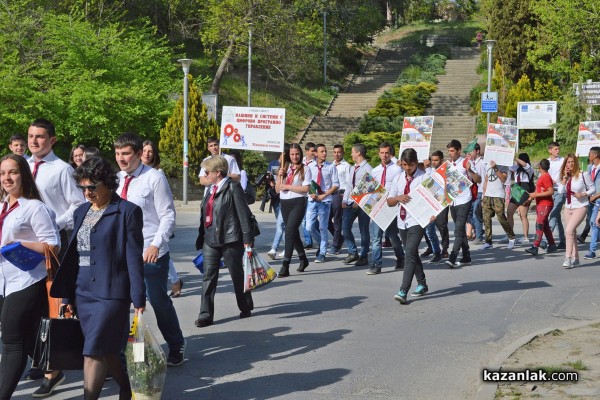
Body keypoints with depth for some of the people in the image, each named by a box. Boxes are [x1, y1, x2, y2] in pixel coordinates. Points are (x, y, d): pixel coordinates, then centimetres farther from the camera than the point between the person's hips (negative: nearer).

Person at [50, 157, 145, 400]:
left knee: (94, 351, -9)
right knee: (107, 351, 12)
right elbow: (73, 255, 15)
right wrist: (68, 295, 14)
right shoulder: (81, 212, 13)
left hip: (110, 293, -6)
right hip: (83, 293, 6)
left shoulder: (128, 212, -6)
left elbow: (134, 258, -8)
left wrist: (138, 298, -9)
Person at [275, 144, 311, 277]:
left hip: (298, 202, -6)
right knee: (293, 232, 16)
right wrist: (279, 176, -5)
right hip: (284, 203, 6)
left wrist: (287, 187, -11)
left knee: (290, 231, -16)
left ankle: (285, 266, -19)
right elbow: (277, 189, 10)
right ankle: (303, 259, 34)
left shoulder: (305, 169, -1)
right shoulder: (284, 169, 12)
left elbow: (306, 188, -11)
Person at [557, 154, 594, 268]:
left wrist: (583, 194, -17)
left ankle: (568, 258, -19)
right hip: (568, 207, 7)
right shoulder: (565, 176, 9)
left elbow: (592, 189, -1)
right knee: (572, 233, 12)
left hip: (580, 207, -7)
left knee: (569, 230, -20)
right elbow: (560, 191, -4)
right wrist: (565, 177, -9)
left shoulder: (583, 175, -7)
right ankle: (575, 258, 21)